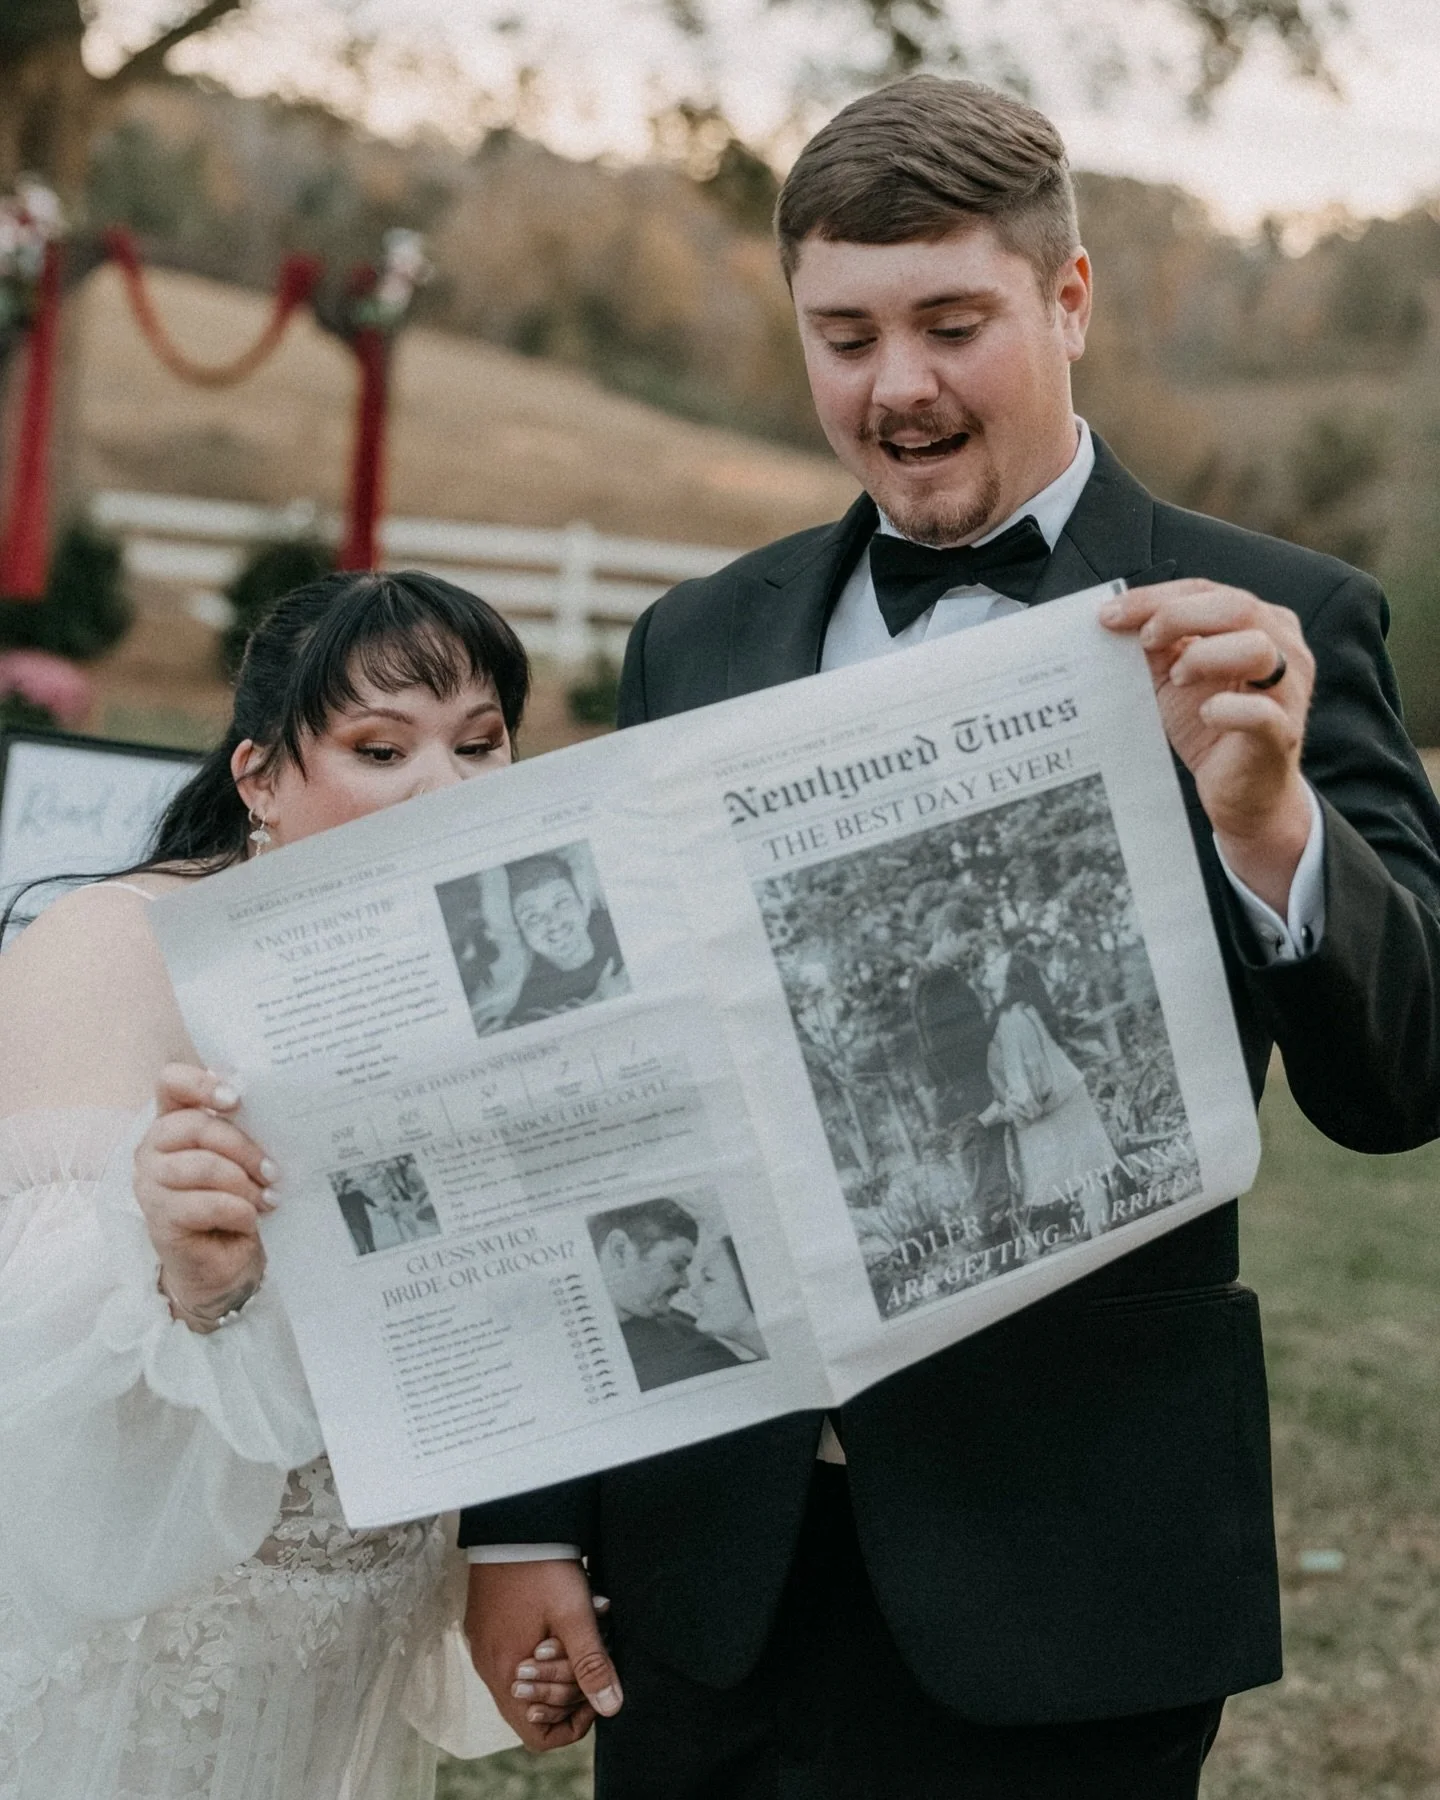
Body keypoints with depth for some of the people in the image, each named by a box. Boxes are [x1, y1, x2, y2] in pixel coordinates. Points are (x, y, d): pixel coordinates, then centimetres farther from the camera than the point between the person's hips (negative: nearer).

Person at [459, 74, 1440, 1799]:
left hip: (1056, 1584, -3)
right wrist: (521, 1513, 8)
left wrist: (1266, 815, -31)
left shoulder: (1273, 631, -3)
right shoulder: (699, 642, 8)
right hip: (711, 1554, 4)